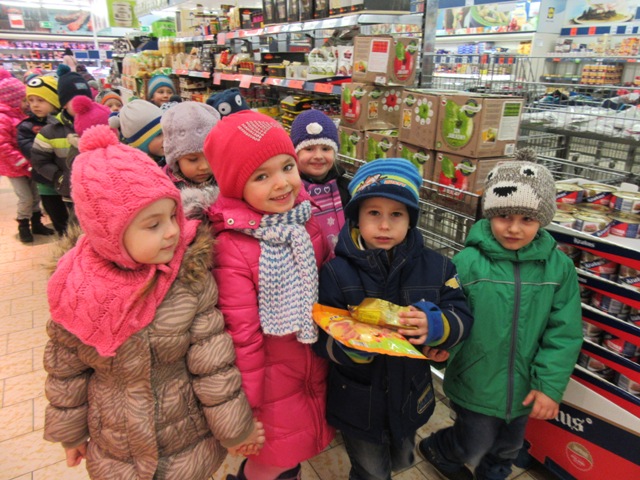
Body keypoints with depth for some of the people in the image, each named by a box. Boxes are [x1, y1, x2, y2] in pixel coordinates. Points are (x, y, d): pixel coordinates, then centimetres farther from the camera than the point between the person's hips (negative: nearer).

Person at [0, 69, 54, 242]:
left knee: (35, 196, 14)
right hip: (14, 168, -8)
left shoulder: (19, 114, 10)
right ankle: (23, 227, 13)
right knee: (26, 198, -7)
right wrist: (21, 161, -24)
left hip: (27, 165, 8)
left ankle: (36, 224, 28)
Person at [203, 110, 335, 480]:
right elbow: (243, 335, -20)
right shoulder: (233, 246, -26)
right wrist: (247, 406, -10)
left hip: (316, 370, 5)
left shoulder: (305, 221, -8)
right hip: (273, 379, -5)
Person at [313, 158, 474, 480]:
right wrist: (356, 344, -39)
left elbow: (463, 317, -8)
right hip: (358, 404, -3)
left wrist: (437, 326, -30)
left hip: (410, 400, 4)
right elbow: (322, 339, -19)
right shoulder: (336, 272, -17)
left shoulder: (434, 266, -8)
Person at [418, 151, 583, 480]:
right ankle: (436, 449, 51)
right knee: (473, 449, 19)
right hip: (475, 386, -3)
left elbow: (564, 333, -7)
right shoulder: (468, 263, -20)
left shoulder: (559, 267, -11)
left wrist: (550, 385, -10)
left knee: (506, 450, 27)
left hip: (524, 389, 3)